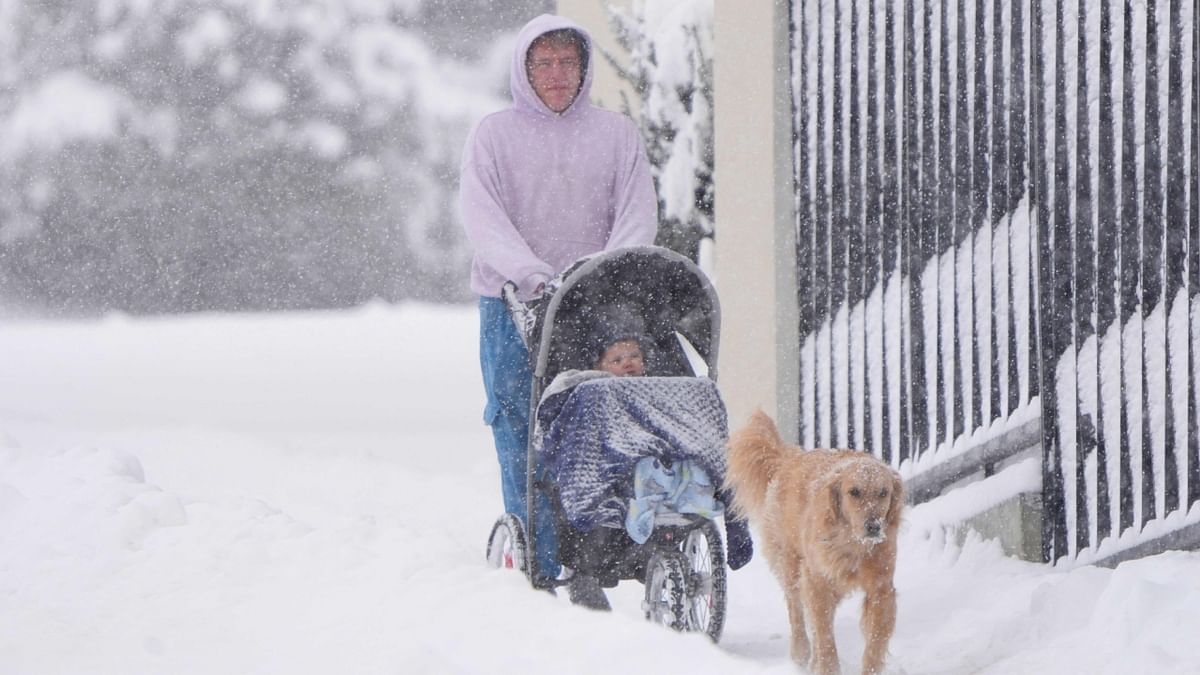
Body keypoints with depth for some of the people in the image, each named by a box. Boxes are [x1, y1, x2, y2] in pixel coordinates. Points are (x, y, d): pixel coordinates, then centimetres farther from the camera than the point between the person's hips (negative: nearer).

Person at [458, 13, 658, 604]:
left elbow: (638, 211, 4)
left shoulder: (616, 134, 13)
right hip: (513, 306, -1)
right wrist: (526, 270, -21)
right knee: (521, 438, -5)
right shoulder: (494, 135, 7)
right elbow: (480, 213, -5)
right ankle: (538, 566, -3)